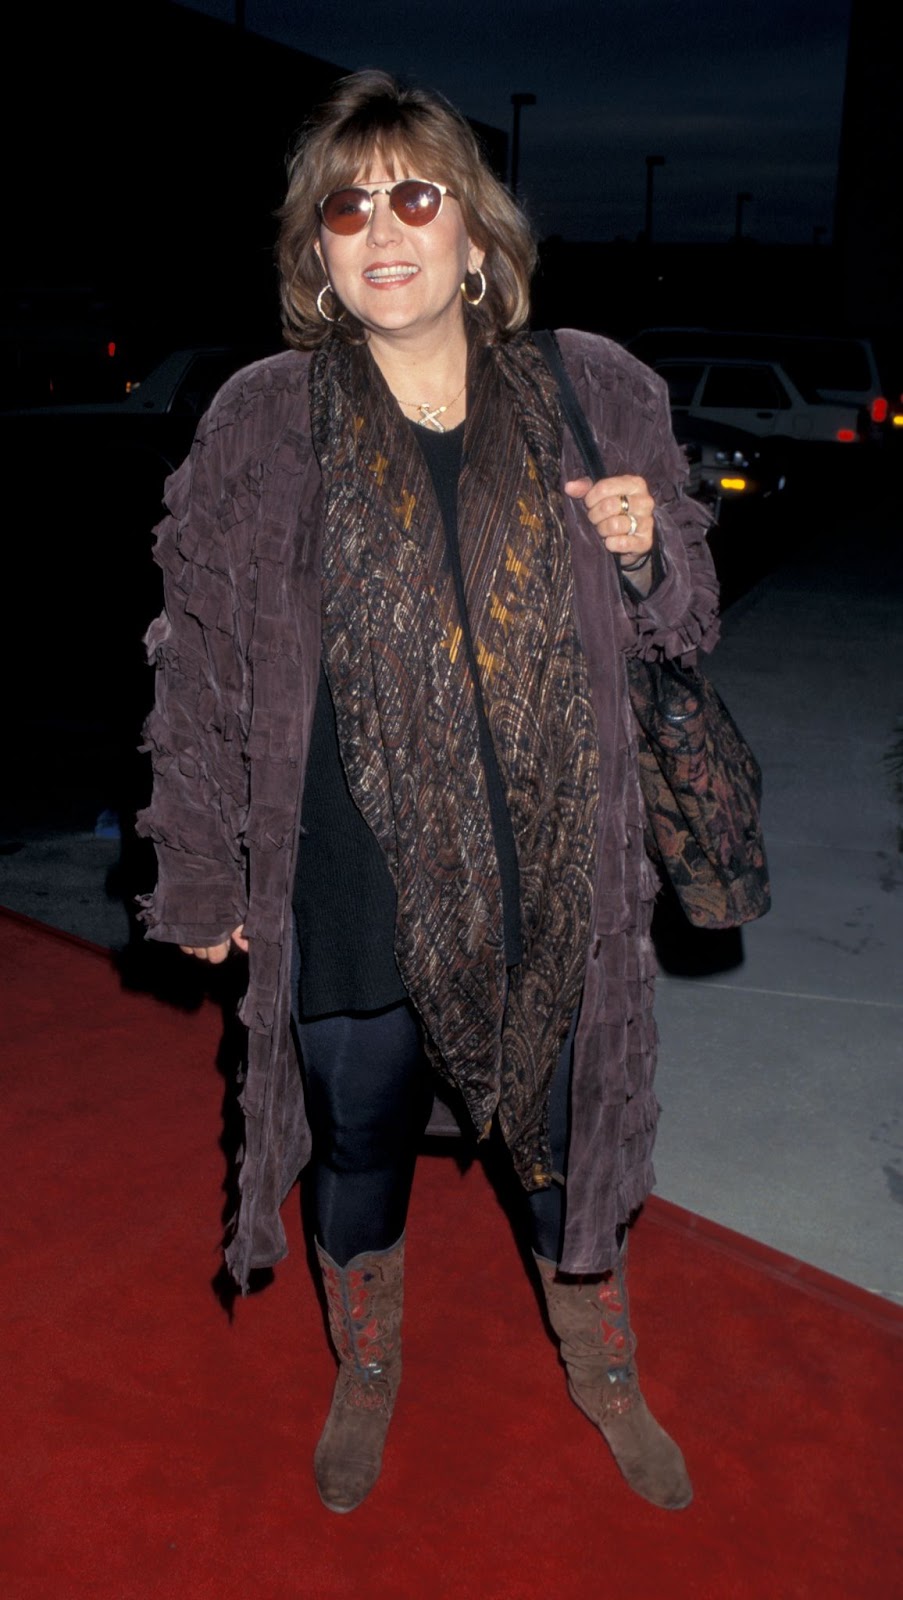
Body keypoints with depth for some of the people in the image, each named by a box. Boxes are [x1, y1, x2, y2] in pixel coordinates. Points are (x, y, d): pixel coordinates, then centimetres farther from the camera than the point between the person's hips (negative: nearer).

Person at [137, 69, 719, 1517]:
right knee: (360, 1151, 19)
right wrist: (203, 876, 1)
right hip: (354, 896, -1)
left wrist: (647, 551, -14)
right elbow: (199, 661, -1)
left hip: (552, 882, 1)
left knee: (573, 1139, 19)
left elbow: (678, 624, 9)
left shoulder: (589, 396, -2)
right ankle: (366, 1375, 50)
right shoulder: (260, 426, -6)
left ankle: (604, 1374, 49)